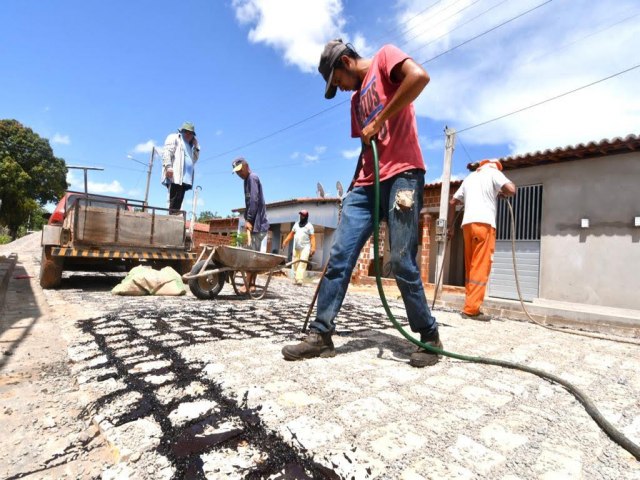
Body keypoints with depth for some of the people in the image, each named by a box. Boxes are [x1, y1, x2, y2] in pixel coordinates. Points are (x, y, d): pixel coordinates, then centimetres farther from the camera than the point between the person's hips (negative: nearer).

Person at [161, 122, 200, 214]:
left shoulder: (188, 145, 33)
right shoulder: (174, 138, 10)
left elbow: (194, 159, 30)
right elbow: (167, 152, -5)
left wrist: (196, 146, 21)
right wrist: (168, 166, -20)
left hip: (185, 178, 8)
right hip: (175, 176, -8)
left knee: (178, 201, 0)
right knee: (174, 201, -16)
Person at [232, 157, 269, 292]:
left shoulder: (252, 178, -7)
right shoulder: (248, 180, 22)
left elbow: (254, 201, -17)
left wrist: (248, 220, -17)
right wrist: (248, 220, 9)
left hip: (257, 223, -9)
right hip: (256, 223, 9)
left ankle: (248, 284, -6)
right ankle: (252, 284, 11)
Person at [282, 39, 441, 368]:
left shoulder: (385, 56, 8)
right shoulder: (357, 99, 29)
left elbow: (419, 76, -13)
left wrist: (380, 120, -8)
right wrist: (358, 183, 16)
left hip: (402, 175, -7)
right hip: (366, 183, 8)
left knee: (402, 264, -9)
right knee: (339, 257, -3)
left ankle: (430, 338, 11)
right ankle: (321, 335, 3)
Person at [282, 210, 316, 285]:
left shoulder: (309, 225, 1)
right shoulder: (296, 224, 17)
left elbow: (312, 237, -7)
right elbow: (291, 234, 21)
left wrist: (313, 247, -19)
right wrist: (286, 241, 9)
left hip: (305, 247, -5)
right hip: (296, 247, 5)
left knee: (302, 263, -16)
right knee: (295, 264, 4)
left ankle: (299, 279, -25)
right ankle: (295, 279, 10)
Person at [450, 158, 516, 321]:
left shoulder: (469, 177, 27)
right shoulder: (493, 172, 9)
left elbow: (453, 201, 29)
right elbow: (511, 190, -6)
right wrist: (502, 193, 15)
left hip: (467, 223, 6)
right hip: (484, 223, -6)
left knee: (471, 267, 8)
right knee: (480, 268, -8)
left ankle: (470, 306, 7)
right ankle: (471, 309, -12)